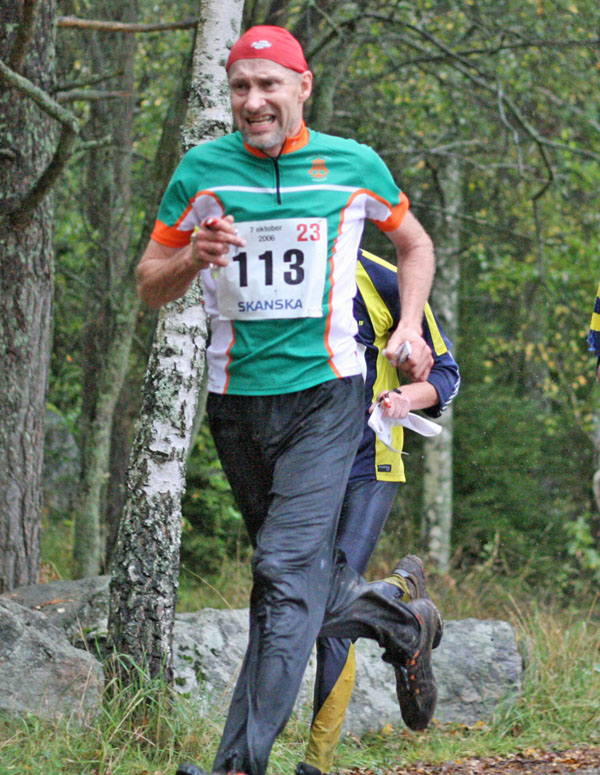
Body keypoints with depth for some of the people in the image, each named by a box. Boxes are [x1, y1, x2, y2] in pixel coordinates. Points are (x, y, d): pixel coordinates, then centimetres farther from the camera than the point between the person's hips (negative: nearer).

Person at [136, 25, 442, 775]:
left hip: (323, 394, -3)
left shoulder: (353, 166, 0)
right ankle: (404, 623, 42)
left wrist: (409, 325, 2)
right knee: (302, 577, 13)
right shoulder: (202, 170, 2)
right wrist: (194, 257, -14)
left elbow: (414, 242, 19)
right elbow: (149, 285, 8)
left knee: (286, 573, -17)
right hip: (236, 398, 3)